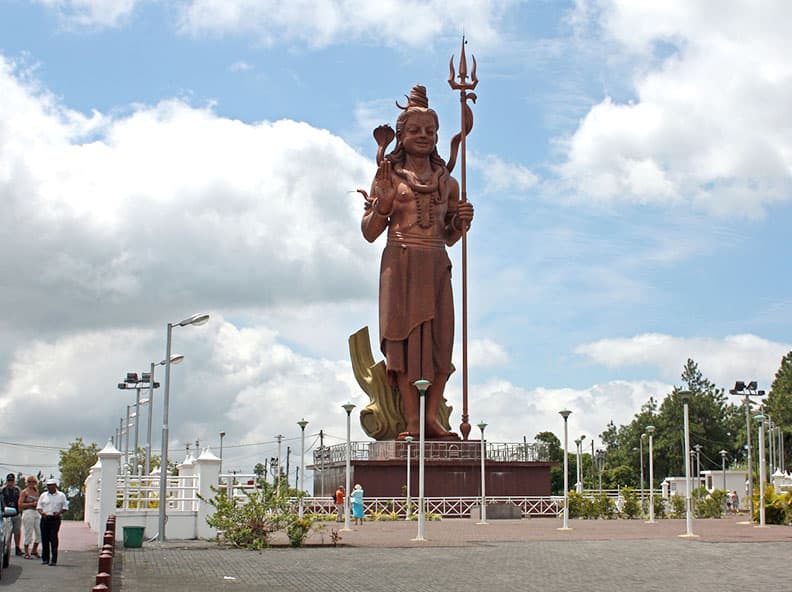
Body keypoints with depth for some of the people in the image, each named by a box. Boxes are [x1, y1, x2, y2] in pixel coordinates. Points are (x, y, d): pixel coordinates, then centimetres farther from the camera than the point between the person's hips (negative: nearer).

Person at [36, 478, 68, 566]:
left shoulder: (61, 495, 8)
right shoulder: (43, 495, 14)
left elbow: (65, 507, 8)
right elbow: (39, 506, 12)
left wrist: (59, 513, -10)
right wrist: (42, 513, -8)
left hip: (55, 519, -3)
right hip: (45, 519, 3)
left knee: (53, 539, -9)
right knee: (44, 538, 2)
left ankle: (53, 560, -9)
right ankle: (45, 559, 11)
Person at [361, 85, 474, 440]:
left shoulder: (447, 182, 15)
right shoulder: (389, 176, 6)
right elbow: (369, 232, 3)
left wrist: (461, 222, 0)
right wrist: (384, 201, -13)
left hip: (436, 267, 4)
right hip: (400, 264, -3)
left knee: (440, 337, -4)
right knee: (405, 334, -9)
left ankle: (432, 416, -3)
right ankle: (412, 420, -10)